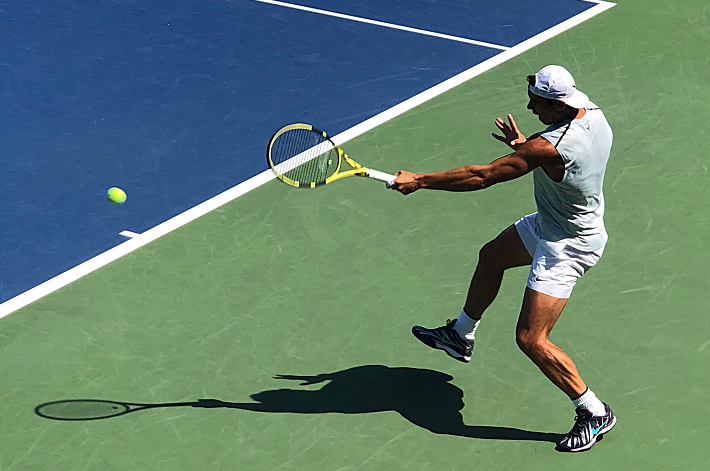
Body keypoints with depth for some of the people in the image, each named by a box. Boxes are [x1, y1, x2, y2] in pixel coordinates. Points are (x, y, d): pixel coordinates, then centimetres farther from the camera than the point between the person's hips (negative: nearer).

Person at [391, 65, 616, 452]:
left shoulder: (550, 147, -36)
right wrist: (524, 146, -3)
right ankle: (460, 337, 49)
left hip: (567, 247, -10)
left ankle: (595, 413, 5)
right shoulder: (591, 112, -10)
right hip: (551, 223, 10)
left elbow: (482, 176, -29)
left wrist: (419, 181, -21)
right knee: (491, 257, 28)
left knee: (531, 339, -10)